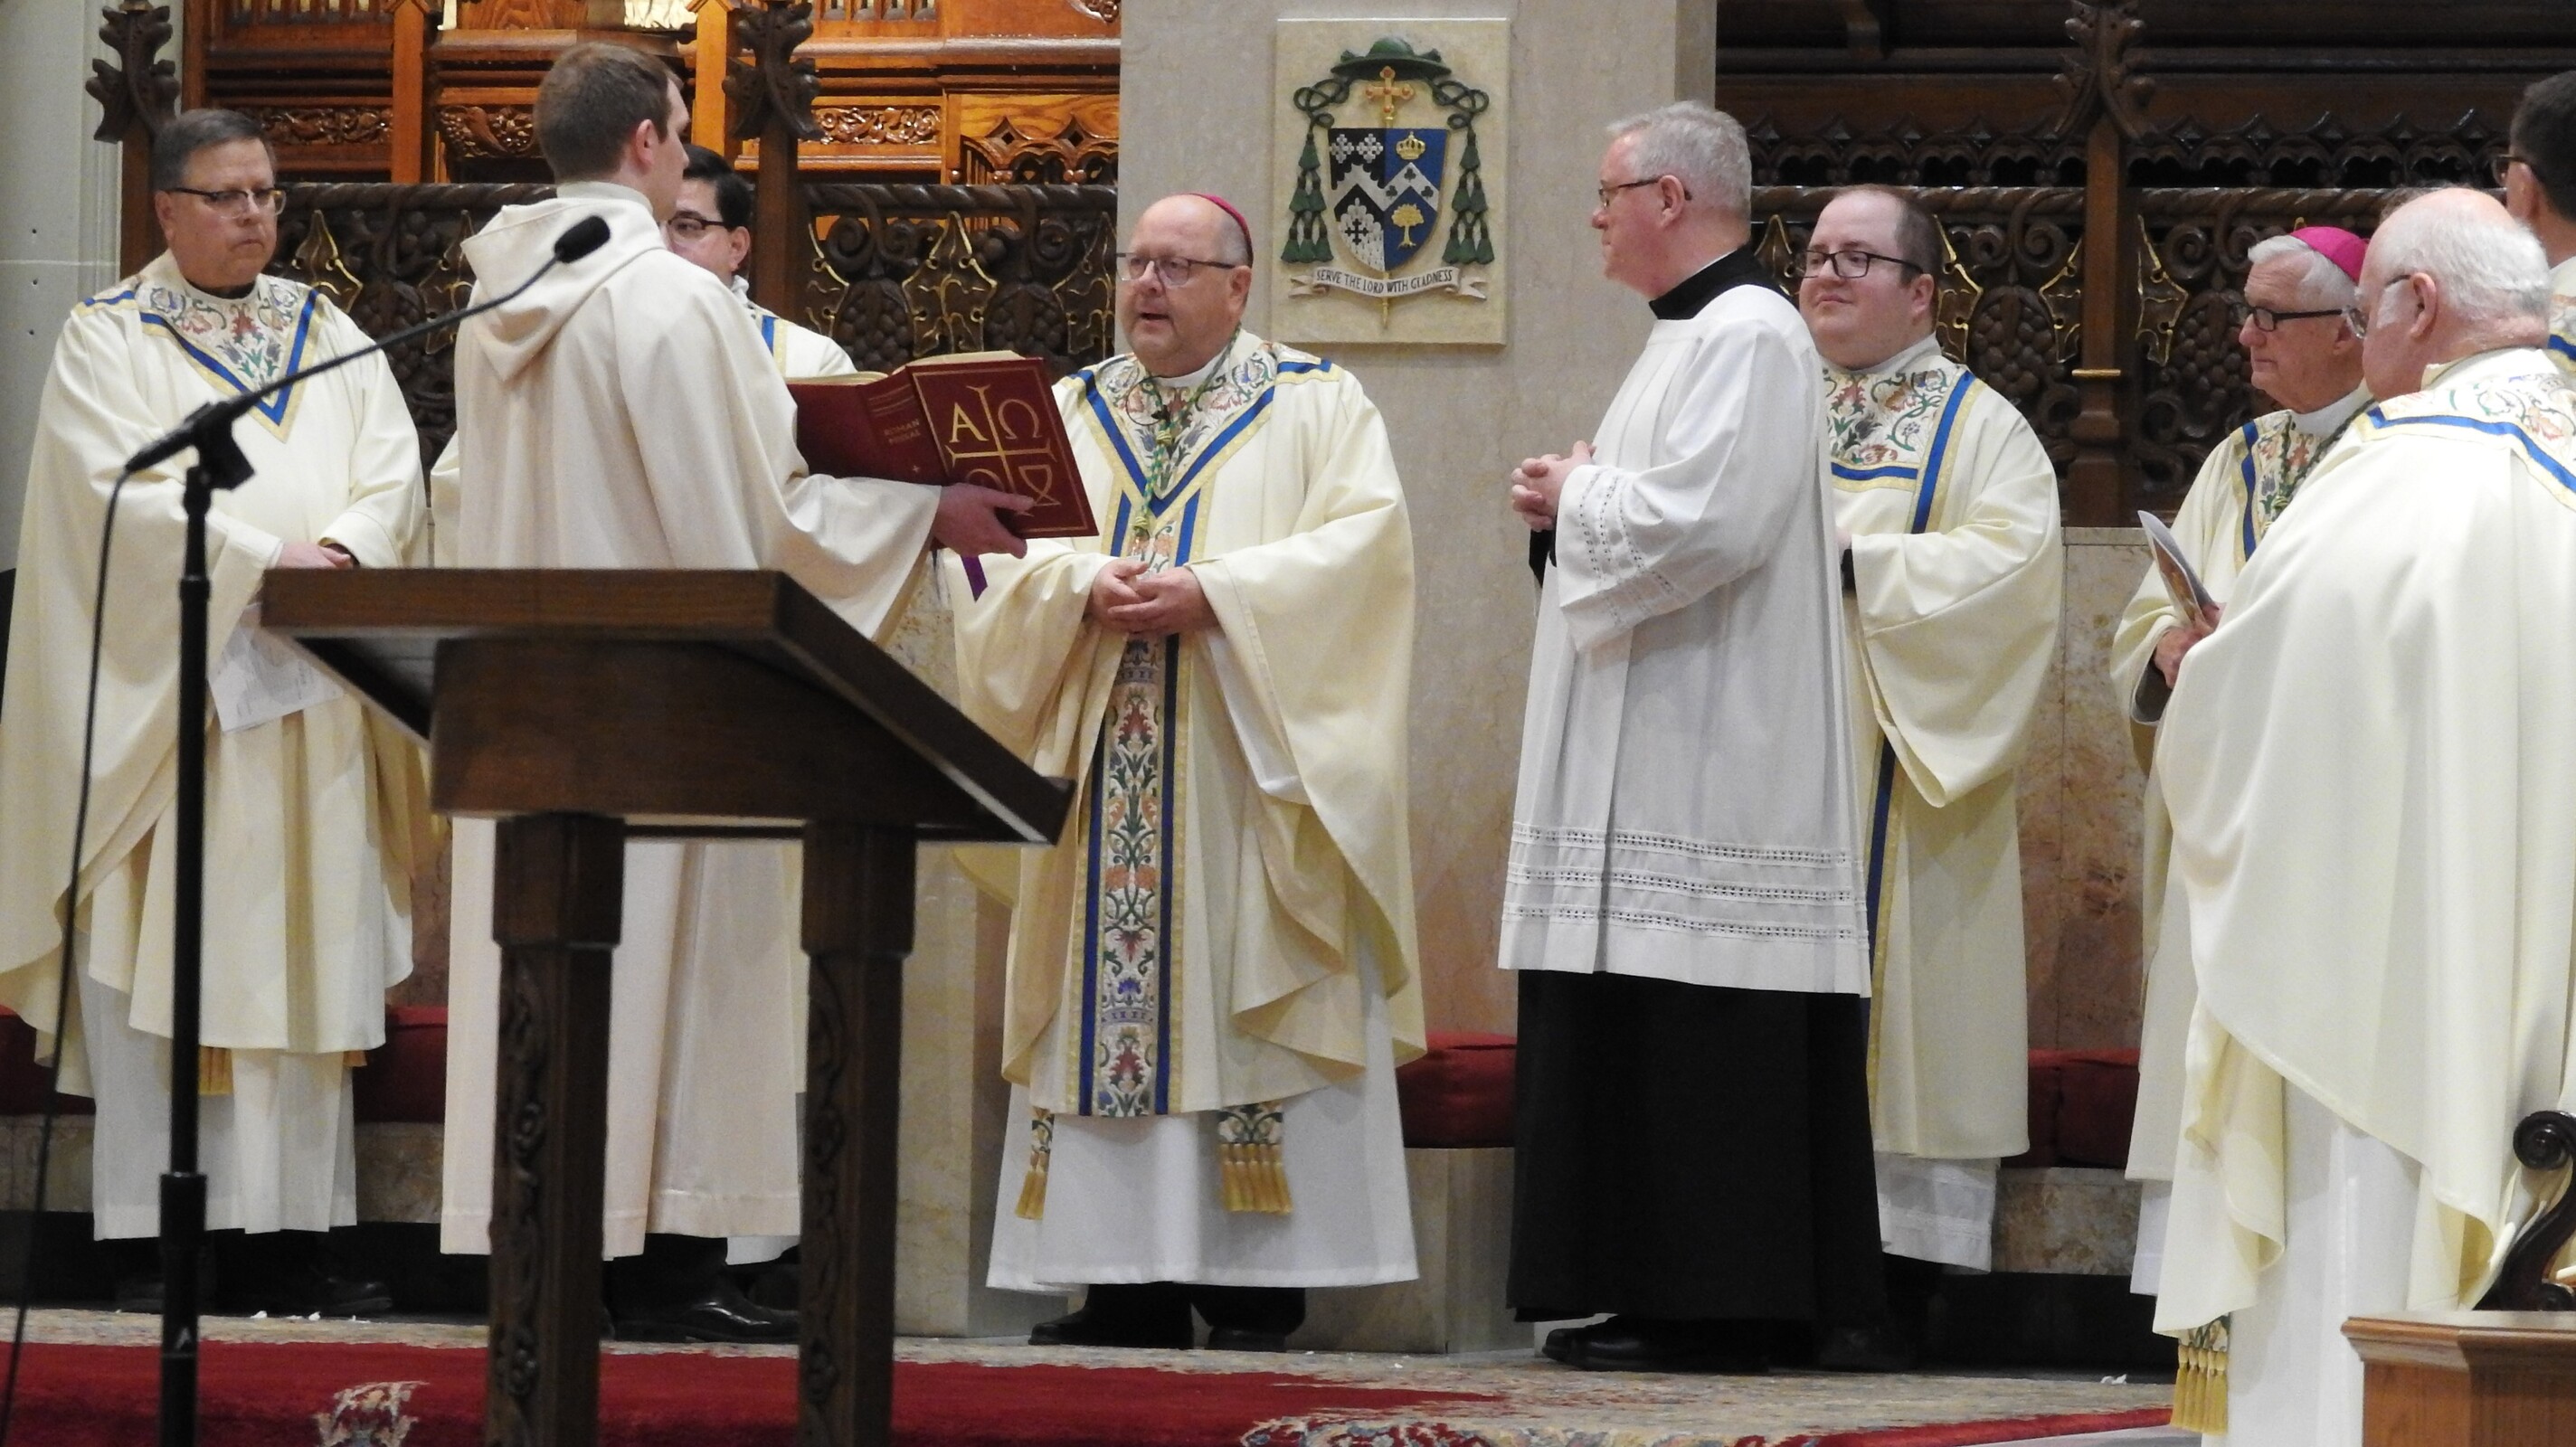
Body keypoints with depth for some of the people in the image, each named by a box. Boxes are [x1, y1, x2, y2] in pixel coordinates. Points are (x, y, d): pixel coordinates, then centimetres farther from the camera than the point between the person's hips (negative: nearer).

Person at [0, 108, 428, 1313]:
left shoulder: (327, 333, 16)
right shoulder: (110, 339, 2)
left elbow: (392, 470, 6)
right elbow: (119, 490, -11)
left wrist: (343, 550, -14)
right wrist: (263, 559, -19)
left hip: (309, 700, 4)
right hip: (166, 687, -4)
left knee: (307, 963, 1)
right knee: (157, 962, -6)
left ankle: (291, 1235, 2)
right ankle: (148, 1245, -4)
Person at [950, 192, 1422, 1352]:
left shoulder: (1317, 407, 6)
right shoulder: (1069, 413, 17)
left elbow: (1361, 542, -8)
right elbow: (1001, 553, 7)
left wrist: (1213, 594, -18)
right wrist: (1083, 587, -14)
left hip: (1246, 773, -4)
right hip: (1104, 776, 4)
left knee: (1246, 1012, -8)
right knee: (1113, 1000, 0)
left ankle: (1256, 1289, -7)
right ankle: (1132, 1287, 1)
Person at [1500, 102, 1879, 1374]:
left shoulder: (1746, 336, -13)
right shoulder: (1688, 335, 20)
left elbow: (1699, 524, -24)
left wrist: (1578, 498, -8)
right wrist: (1578, 502, 8)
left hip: (1709, 757, -11)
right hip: (1655, 753, 11)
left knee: (1694, 1051, -9)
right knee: (1637, 1034, 9)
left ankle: (1708, 1311, -8)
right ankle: (1657, 1298, 11)